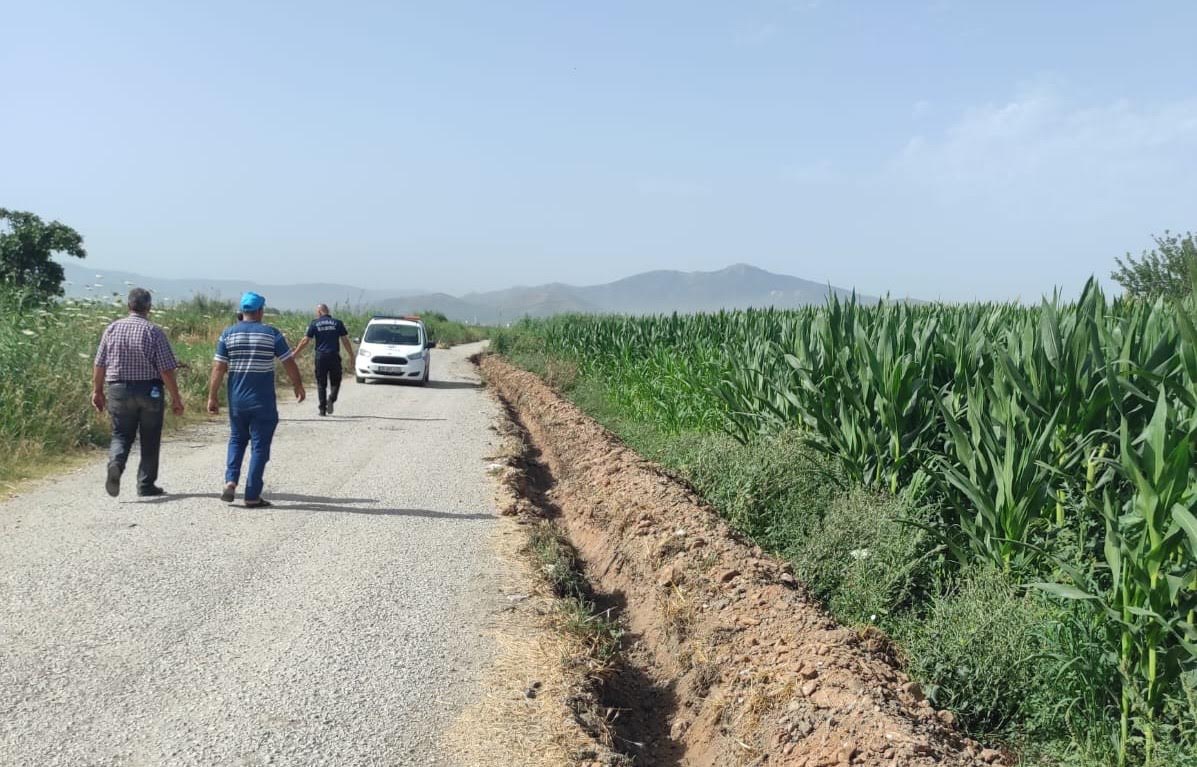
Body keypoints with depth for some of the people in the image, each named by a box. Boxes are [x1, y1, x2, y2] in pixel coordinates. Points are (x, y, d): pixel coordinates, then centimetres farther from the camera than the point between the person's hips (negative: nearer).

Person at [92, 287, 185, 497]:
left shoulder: (112, 329, 1)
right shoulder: (154, 332, -9)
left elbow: (99, 365, 4)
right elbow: (166, 370, -11)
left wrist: (97, 391, 17)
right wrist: (176, 399, -4)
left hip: (118, 390, 3)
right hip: (149, 391, -2)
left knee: (121, 435, 13)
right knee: (150, 441, 10)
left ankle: (115, 463, -16)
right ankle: (146, 485, 16)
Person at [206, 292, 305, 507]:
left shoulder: (228, 334, 1)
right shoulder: (272, 333, -4)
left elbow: (218, 368, -1)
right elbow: (289, 364, -1)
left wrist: (212, 397, 5)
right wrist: (298, 386, 14)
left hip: (237, 400, 3)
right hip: (263, 402, -3)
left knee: (237, 440, 22)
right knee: (259, 446, 4)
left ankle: (230, 481, 4)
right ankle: (252, 496, 4)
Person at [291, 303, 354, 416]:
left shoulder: (315, 323, 1)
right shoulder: (337, 323, 3)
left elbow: (305, 341, 1)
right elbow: (345, 341, 2)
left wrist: (294, 354, 9)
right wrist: (351, 356, 10)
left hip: (320, 357, 0)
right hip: (334, 356, 0)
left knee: (321, 384, 8)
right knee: (335, 382, 11)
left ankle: (322, 409, 6)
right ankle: (331, 399, -16)